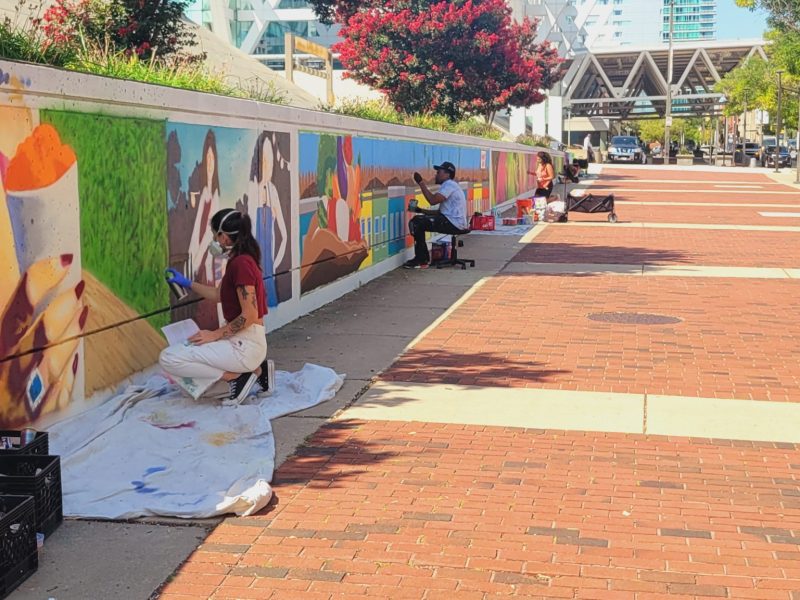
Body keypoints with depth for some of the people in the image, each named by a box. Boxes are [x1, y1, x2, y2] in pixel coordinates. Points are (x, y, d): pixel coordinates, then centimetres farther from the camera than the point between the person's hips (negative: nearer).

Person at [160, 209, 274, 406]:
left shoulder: (241, 264, -18)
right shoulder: (237, 262, 12)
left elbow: (249, 316, -22)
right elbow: (218, 295, 27)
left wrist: (215, 335, -16)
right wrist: (187, 283, 26)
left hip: (245, 345, -10)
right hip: (240, 342, 10)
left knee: (169, 359, -15)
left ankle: (239, 376, -7)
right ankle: (254, 369, 12)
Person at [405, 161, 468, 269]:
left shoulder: (449, 184, -11)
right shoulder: (449, 185, 22)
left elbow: (433, 200, -24)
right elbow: (440, 212, 19)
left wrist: (421, 182, -16)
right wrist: (421, 210, 11)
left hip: (453, 224, -11)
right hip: (454, 223, 11)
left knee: (416, 223, -13)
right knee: (418, 221, 15)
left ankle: (422, 261, -7)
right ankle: (422, 258, 13)